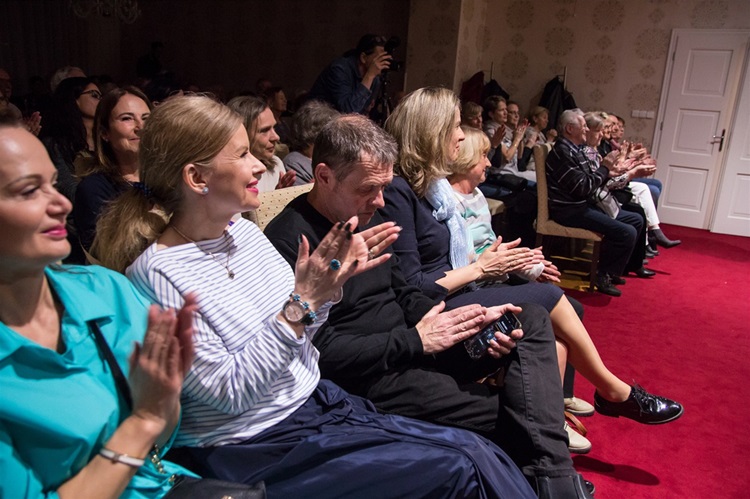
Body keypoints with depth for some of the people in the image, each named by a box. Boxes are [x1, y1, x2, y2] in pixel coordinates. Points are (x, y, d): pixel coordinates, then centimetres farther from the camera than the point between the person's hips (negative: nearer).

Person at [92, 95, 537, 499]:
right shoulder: (157, 274, -18)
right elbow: (230, 391, -19)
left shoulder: (244, 231, 2)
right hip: (258, 449, -6)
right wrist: (300, 303, -25)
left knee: (483, 454, -5)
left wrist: (330, 283, -9)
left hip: (319, 401, 7)